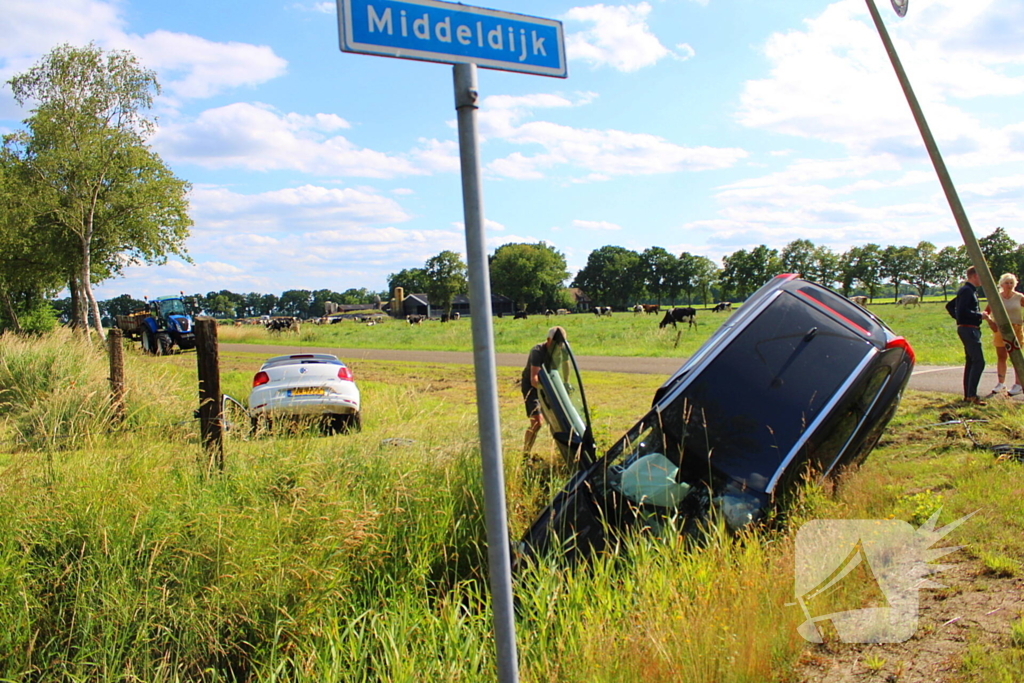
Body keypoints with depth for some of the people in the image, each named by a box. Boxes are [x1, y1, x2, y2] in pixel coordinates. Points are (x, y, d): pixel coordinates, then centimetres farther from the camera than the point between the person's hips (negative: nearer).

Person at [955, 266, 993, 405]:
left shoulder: (971, 290, 19)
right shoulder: (966, 290, -14)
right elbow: (963, 311, -23)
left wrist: (982, 315, 13)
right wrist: (980, 315, -15)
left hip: (971, 329, 11)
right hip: (968, 329, -11)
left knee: (971, 362, 13)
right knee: (979, 362, -14)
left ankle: (967, 395, 17)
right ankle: (972, 395, -15)